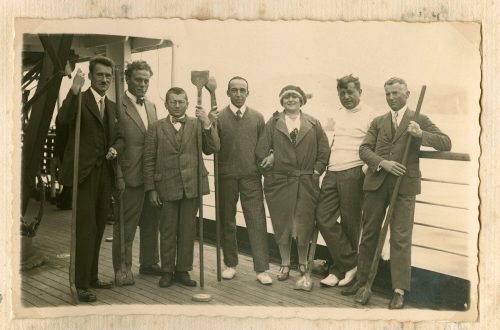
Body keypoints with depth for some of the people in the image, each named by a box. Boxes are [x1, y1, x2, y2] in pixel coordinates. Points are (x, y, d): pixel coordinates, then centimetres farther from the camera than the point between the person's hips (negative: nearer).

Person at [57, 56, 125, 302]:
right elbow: (63, 119, -26)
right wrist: (74, 90, -38)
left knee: (98, 229, 15)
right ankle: (81, 285, 3)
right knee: (86, 229, -6)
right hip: (83, 173, -7)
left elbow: (119, 136, 17)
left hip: (104, 173, 7)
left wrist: (116, 148, -5)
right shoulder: (80, 100, -7)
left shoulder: (112, 107, 15)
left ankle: (92, 277, 27)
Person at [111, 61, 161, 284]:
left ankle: (148, 262, 30)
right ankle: (122, 268, 15)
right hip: (131, 176, -7)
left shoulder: (151, 106, 14)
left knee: (151, 223, 16)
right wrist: (118, 178, -16)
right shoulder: (118, 106, -9)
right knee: (125, 226, 3)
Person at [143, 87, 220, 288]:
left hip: (192, 186, 1)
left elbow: (213, 149, -6)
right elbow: (149, 160, 2)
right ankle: (167, 271, 20)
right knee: (167, 232, 7)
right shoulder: (156, 128, 4)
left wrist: (207, 125, -19)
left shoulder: (197, 124, 6)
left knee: (188, 231, 9)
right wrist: (151, 189, -4)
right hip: (167, 187, -1)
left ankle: (183, 270, 21)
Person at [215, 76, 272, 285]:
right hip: (226, 176, 0)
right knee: (227, 221, 9)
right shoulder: (218, 118, 0)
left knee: (257, 222, -3)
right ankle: (230, 264, 24)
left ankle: (261, 269, 3)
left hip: (251, 176, 0)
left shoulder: (257, 118, 6)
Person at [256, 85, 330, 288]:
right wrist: (269, 164, -9)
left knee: (304, 224, 2)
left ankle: (303, 264, 20)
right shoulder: (272, 124, 7)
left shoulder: (314, 124, 9)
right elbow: (261, 150, 1)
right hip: (279, 182, 0)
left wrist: (317, 171, -2)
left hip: (306, 182, 0)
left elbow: (324, 150, 7)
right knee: (282, 224, 6)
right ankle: (285, 264, 20)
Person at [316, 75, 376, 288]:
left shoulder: (369, 115, -2)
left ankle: (342, 268, 15)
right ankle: (350, 264, 5)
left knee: (349, 223, 3)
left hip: (353, 174, -6)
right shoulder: (336, 116, 17)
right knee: (323, 218, -1)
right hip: (332, 174, 6)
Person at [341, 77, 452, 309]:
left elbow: (446, 144, 0)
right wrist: (383, 163, -13)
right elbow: (364, 149, 4)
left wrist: (421, 134, -16)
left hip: (404, 185, -3)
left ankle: (399, 291, 0)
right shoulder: (378, 122, 15)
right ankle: (361, 281, 22)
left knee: (400, 238, -5)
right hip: (376, 182, 3)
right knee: (369, 234, 10)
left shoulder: (419, 120, 7)